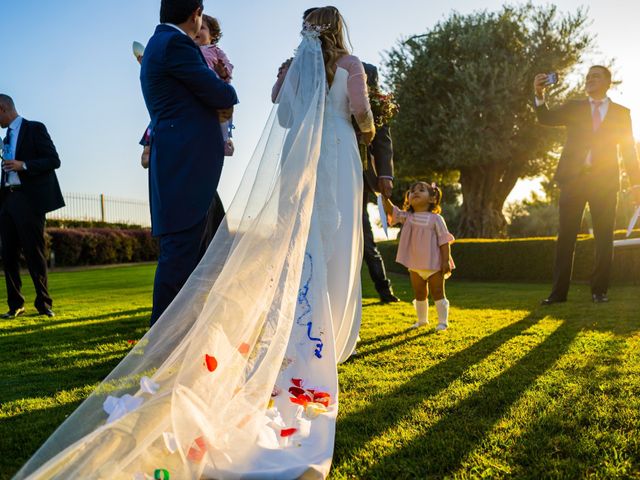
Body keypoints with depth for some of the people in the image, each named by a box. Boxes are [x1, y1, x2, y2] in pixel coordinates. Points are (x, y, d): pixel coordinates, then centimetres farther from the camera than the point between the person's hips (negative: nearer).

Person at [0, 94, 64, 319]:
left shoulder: (35, 129, 0)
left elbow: (54, 160, -8)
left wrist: (24, 165, -19)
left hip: (29, 199, -7)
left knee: (34, 254, -4)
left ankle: (43, 304, 6)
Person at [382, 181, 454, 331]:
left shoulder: (436, 219, -8)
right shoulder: (407, 217, 3)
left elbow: (444, 240, -9)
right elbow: (391, 210, -8)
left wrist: (446, 260, -14)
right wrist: (384, 197, -22)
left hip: (434, 265, -4)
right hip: (414, 266, 4)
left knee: (437, 293, 4)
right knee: (419, 294, 16)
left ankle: (443, 321, 14)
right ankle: (422, 320, 31)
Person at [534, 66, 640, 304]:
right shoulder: (573, 107, 13)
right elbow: (546, 118, -2)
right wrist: (540, 95, -21)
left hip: (604, 180, 0)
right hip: (573, 177, 0)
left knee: (604, 237, 1)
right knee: (565, 235, -1)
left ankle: (599, 290, 9)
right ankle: (559, 291, 1)